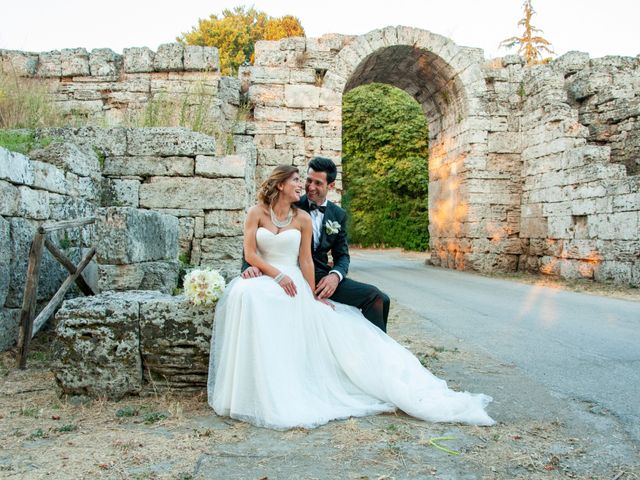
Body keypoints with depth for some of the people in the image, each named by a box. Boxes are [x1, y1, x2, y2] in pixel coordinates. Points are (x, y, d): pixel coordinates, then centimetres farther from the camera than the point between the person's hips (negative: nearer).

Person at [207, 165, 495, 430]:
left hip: (294, 284, 3)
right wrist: (277, 275, -14)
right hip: (264, 279, -3)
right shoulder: (256, 213, 4)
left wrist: (312, 295, 2)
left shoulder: (302, 218, 8)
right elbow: (250, 254, -1)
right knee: (245, 295, -35)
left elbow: (305, 260, 7)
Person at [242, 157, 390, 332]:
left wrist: (335, 275, -11)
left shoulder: (338, 215, 11)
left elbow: (342, 255, 12)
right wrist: (250, 265, -22)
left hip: (322, 278, 4)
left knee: (378, 298, -14)